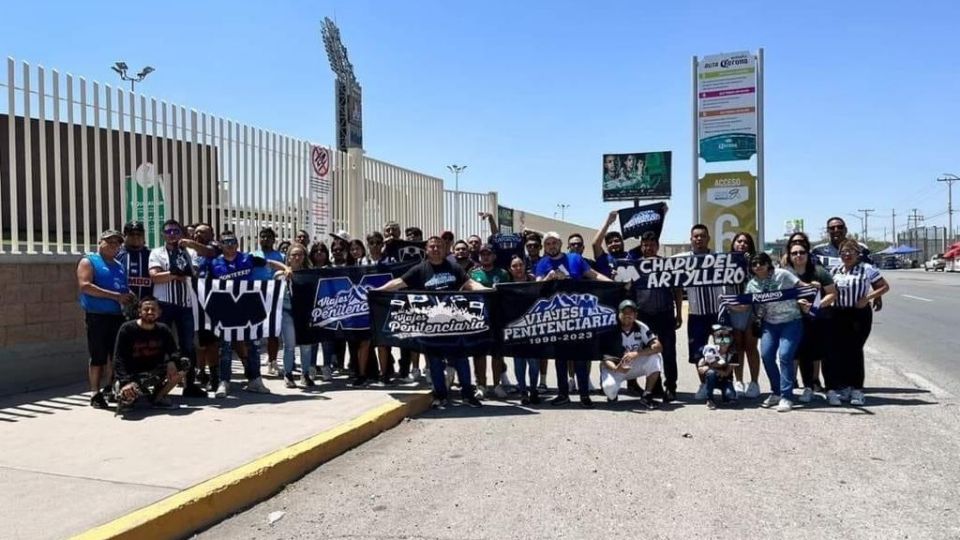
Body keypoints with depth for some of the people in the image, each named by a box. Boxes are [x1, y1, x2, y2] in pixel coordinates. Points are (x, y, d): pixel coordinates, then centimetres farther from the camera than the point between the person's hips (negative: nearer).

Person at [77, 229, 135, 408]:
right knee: (98, 356, -4)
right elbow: (85, 286, -15)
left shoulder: (119, 266, 19)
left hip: (118, 316, 6)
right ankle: (95, 394, 4)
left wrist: (129, 296, 3)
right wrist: (115, 296, -18)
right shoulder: (89, 261, -1)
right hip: (97, 316, -6)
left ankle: (110, 388, 21)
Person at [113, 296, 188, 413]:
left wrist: (172, 362, -26)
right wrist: (126, 382, -31)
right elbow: (119, 359, -16)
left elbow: (173, 352, 1)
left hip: (155, 373, 4)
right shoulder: (127, 329, -12)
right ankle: (126, 398, 8)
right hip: (132, 375, -4)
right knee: (128, 393, -36)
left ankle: (158, 397, 2)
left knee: (183, 364, -16)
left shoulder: (163, 330, -1)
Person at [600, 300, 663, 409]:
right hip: (616, 367, -3)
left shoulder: (641, 327, -10)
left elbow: (658, 347, -23)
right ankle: (613, 393, 8)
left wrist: (636, 354, -37)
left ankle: (647, 396, -13)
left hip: (636, 365, 3)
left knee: (655, 357, -25)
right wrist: (616, 369, -42)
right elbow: (605, 358, -20)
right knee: (609, 387, -33)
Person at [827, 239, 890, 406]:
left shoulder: (867, 269, -1)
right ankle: (843, 387, 11)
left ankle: (857, 389, 8)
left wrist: (867, 298, -11)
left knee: (854, 350, -3)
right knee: (837, 351, -1)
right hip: (839, 315, 4)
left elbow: (885, 287, -1)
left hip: (860, 314, -4)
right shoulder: (835, 271, 12)